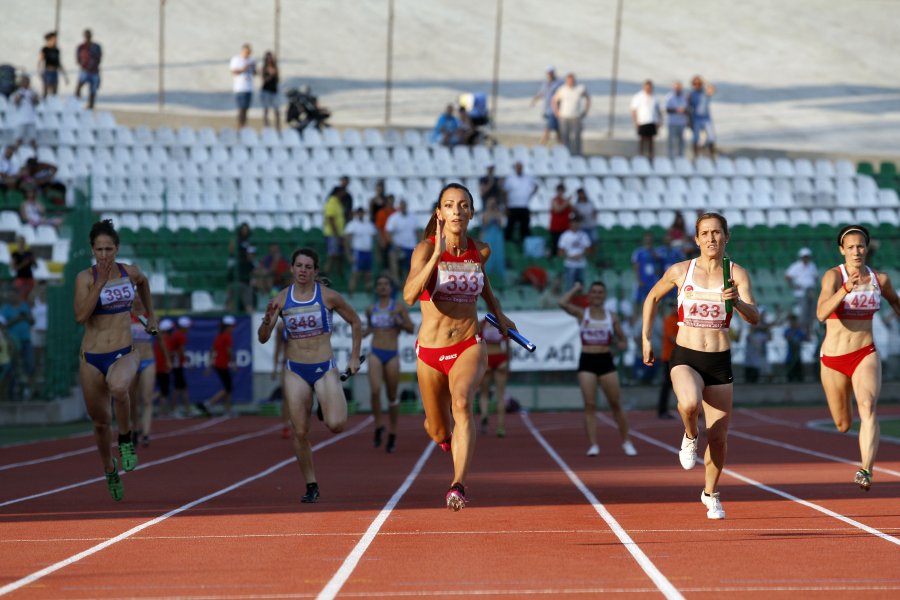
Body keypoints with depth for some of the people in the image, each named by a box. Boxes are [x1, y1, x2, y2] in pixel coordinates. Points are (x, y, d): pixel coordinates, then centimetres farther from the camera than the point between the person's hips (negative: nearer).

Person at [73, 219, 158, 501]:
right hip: (92, 357, 0)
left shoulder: (130, 272, 2)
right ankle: (110, 470, 39)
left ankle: (126, 440, -11)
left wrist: (150, 314, 29)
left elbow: (143, 282, 28)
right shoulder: (85, 278, -7)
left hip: (123, 354, 0)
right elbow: (80, 316, -20)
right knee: (101, 422, 10)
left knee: (118, 387, -36)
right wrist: (100, 283, -22)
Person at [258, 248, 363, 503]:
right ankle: (311, 485, 12)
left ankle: (330, 407, 18)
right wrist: (268, 319, -19)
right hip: (295, 371, 2)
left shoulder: (328, 296, -5)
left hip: (325, 368, -2)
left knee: (336, 425, -19)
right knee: (300, 433, -2)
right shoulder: (281, 299, 0)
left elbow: (355, 322, 9)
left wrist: (354, 357, 6)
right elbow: (263, 338, 1)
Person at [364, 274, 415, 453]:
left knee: (392, 396, 6)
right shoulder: (371, 309, 9)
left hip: (392, 354, -1)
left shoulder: (398, 307, 1)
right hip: (375, 353, 1)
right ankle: (378, 426, -3)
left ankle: (392, 434, 18)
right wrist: (362, 334, 4)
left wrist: (398, 321, -16)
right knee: (375, 390, -20)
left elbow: (411, 329, 1)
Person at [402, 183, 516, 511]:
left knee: (462, 402, -31)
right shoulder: (425, 249, -12)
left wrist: (498, 313, 23)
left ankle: (458, 485, -36)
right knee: (439, 432, 14)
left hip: (469, 347, 0)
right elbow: (410, 295, -30)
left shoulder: (480, 251, 0)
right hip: (430, 351, 0)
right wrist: (437, 255, -37)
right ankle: (452, 436, 54)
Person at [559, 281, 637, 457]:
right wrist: (576, 288, -3)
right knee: (590, 405, -7)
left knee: (616, 404, 3)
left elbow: (623, 340, 13)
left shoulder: (611, 317, 7)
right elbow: (562, 303, -15)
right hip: (587, 362, -1)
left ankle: (626, 442, 16)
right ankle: (593, 445, -6)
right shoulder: (582, 314, 2)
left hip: (606, 361, 1)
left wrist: (622, 344, -10)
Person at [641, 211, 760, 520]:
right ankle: (690, 436, 1)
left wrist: (737, 301, -32)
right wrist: (645, 338, 13)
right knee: (690, 403, -35)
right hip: (685, 357, -1)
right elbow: (652, 297, 17)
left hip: (720, 361, 1)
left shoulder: (737, 274, -2)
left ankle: (711, 494, 30)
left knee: (718, 436, 4)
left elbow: (754, 317, -12)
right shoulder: (680, 271, 0)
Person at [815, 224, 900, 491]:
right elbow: (821, 313, -26)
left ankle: (866, 472, -37)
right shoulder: (833, 276, -10)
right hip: (833, 358, -1)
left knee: (868, 408, -26)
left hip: (865, 355, 1)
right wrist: (846, 289, -38)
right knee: (843, 425, 14)